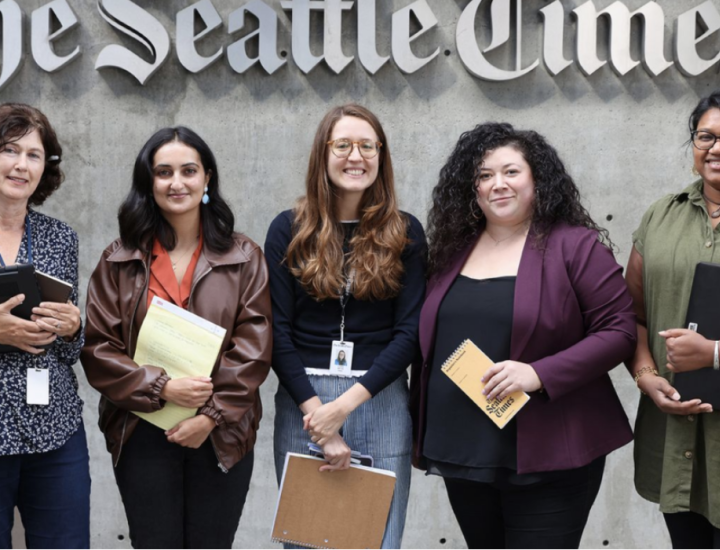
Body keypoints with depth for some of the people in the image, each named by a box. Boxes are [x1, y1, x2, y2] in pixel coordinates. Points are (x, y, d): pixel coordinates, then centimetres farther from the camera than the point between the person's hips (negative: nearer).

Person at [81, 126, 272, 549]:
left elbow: (254, 348, -3)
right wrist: (162, 388, -15)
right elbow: (98, 349, -1)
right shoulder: (119, 262, 5)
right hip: (142, 437, 0)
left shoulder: (243, 258, 4)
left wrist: (212, 415, -13)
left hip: (222, 437, 0)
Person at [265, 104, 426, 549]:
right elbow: (277, 331, -1)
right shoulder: (289, 230, 4)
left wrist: (347, 402, -12)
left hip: (380, 401, 0)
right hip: (302, 400, 0)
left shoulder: (406, 233, 4)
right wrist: (316, 411, -10)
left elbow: (410, 331, -2)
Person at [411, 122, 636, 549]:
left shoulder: (575, 246, -5)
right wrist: (421, 429, 14)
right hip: (462, 454, 5)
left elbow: (620, 330, -10)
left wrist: (539, 374, -21)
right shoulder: (454, 250, 11)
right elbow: (430, 343, 19)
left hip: (547, 460, -5)